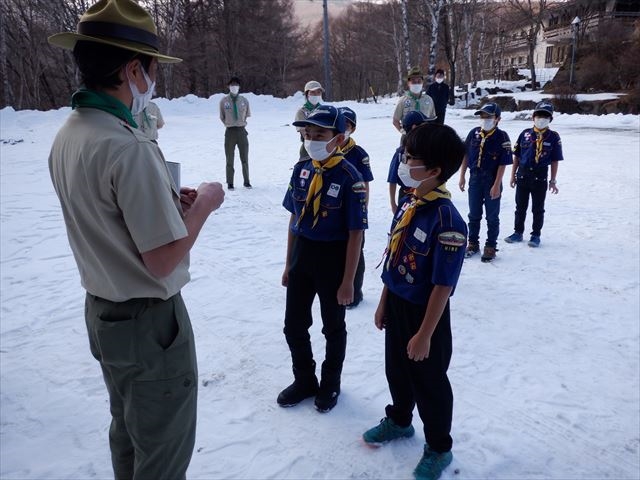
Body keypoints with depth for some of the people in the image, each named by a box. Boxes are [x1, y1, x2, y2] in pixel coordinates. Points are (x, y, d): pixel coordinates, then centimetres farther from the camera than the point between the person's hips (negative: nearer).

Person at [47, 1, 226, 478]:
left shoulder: (68, 136, 2)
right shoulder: (128, 147, -27)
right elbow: (163, 260, -25)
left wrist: (168, 200, 5)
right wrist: (202, 205, -11)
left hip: (102, 311, 9)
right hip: (148, 321, -9)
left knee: (128, 431, 29)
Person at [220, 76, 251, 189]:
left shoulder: (244, 101, 0)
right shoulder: (224, 101, -3)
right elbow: (222, 117, 7)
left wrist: (241, 123, 9)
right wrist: (229, 124, 7)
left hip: (242, 131, 1)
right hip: (230, 132, -1)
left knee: (245, 158, 7)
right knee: (230, 159, 4)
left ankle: (246, 181, 18)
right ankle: (230, 183, 11)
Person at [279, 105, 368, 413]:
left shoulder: (349, 178, -18)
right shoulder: (301, 169, 0)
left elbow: (355, 234, -16)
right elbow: (294, 218, 7)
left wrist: (348, 281, -14)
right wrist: (288, 265, 10)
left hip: (333, 258, -5)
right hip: (301, 254, 5)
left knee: (333, 327, 16)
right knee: (294, 325, 15)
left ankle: (330, 384, 40)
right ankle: (304, 379, 40)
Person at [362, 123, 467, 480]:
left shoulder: (447, 220, -27)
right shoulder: (408, 203, -2)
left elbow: (443, 286, -23)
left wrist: (424, 335, -18)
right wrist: (384, 303, 13)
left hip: (425, 314, -7)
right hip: (397, 305, 7)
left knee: (429, 382, 13)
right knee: (397, 369, 25)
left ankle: (439, 448, 38)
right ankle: (399, 421, 52)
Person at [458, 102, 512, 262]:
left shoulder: (502, 137, -13)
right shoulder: (474, 133, -1)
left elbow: (503, 164, -13)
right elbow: (466, 155, 7)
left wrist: (497, 185, -16)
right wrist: (462, 176, 6)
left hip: (492, 181, -4)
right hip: (475, 179, 4)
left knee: (492, 216, 8)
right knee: (474, 214, 15)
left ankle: (491, 246, 20)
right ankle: (473, 243, 29)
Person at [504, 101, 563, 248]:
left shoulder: (553, 137, -2)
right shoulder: (525, 134, 3)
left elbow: (554, 161, 0)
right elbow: (516, 156, 7)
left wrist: (553, 181, -1)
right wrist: (513, 175, 5)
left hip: (540, 177, -2)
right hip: (522, 175, 2)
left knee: (538, 209, 7)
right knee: (520, 207, 12)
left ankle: (536, 235, 18)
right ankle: (518, 232, 24)